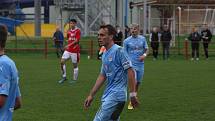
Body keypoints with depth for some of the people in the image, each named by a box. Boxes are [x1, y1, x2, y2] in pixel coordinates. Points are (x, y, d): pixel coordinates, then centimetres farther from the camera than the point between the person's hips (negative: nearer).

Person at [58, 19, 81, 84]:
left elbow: (77, 40, -18)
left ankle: (75, 79, 14)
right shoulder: (69, 32, 11)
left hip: (75, 51, -6)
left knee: (75, 65, 2)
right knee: (62, 62, -6)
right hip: (68, 50, 6)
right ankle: (64, 77, 5)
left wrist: (69, 45, -25)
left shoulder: (78, 31, -8)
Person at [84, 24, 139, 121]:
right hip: (108, 96, 9)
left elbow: (130, 71, -15)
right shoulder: (105, 55, 15)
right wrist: (91, 95, 21)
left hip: (116, 96, -9)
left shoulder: (118, 50, -12)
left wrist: (132, 94, -17)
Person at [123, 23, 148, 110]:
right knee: (134, 82, -14)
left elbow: (146, 49, 11)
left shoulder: (142, 39, 5)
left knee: (138, 83, 12)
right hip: (132, 64, -4)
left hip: (140, 64, 4)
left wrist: (144, 55, -11)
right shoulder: (127, 41, -3)